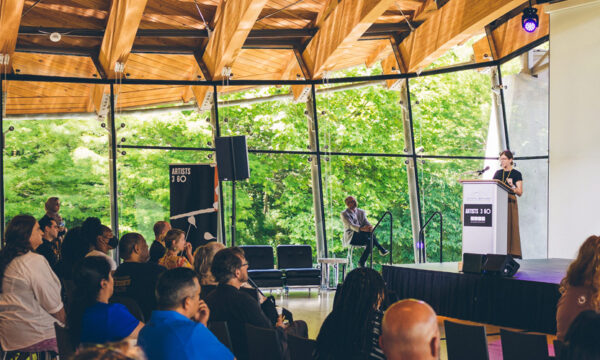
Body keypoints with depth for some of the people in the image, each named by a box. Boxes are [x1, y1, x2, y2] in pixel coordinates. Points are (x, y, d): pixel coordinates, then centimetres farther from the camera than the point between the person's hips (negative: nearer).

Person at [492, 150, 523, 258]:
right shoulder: (498, 173, 17)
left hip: (510, 203, -4)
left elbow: (520, 192, -4)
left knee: (510, 227, -9)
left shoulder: (516, 174, 3)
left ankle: (511, 254, -10)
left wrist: (512, 186, -21)